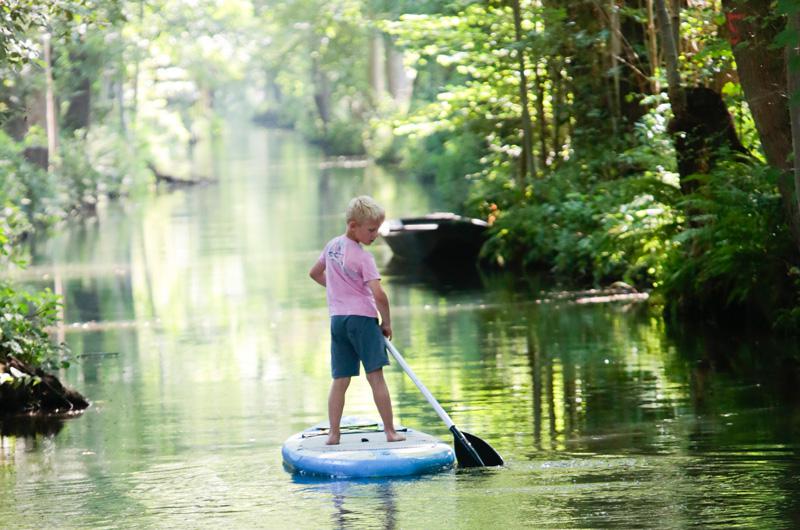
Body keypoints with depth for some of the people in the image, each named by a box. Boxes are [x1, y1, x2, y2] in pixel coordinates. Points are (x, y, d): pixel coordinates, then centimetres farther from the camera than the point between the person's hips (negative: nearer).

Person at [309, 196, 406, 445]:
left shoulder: (333, 245, 9)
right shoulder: (363, 257, -13)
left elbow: (315, 273, 25)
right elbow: (378, 294, -20)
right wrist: (386, 323, -7)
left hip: (337, 319, 7)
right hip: (362, 317, -7)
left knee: (340, 380, 6)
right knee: (376, 376, -4)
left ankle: (333, 433, 3)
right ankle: (390, 431, -2)